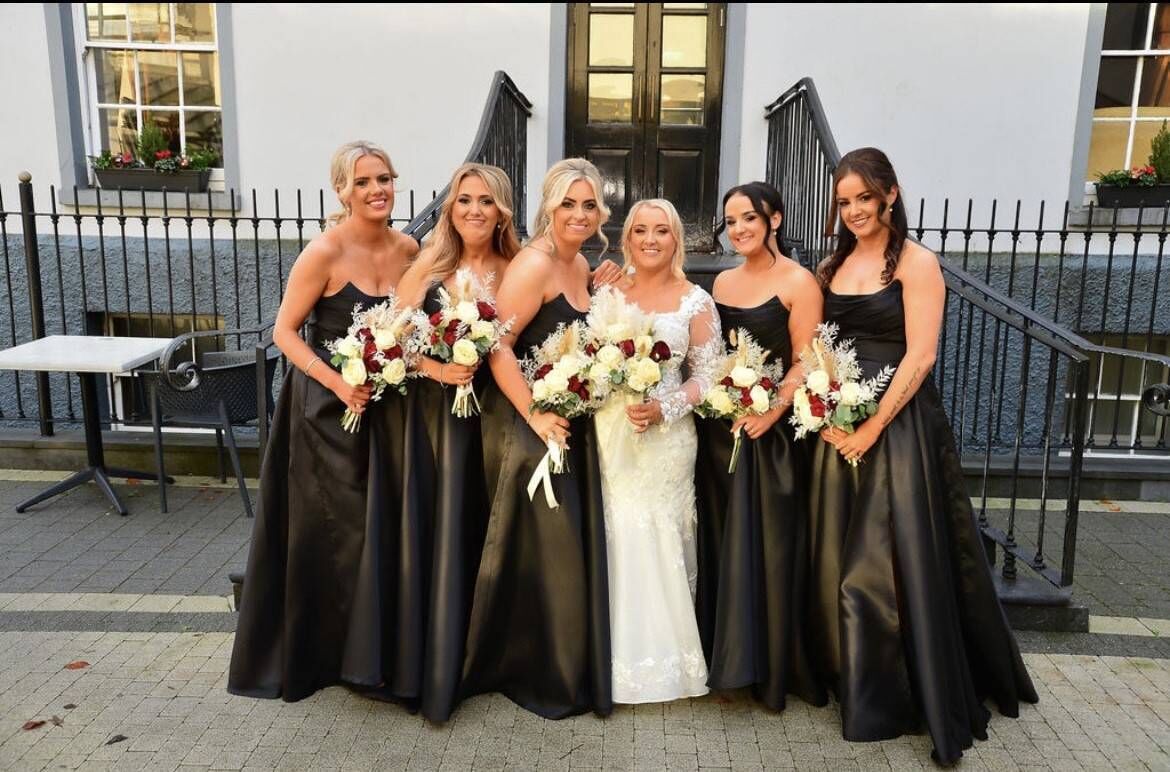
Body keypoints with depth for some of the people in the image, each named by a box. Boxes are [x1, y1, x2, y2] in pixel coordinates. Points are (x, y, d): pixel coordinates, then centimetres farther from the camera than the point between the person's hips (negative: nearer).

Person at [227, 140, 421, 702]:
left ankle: (367, 648, 31)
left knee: (379, 525, 12)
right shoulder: (325, 252, -16)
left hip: (385, 406, 6)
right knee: (327, 529, 5)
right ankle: (313, 652, 25)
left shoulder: (407, 248, 1)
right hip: (325, 406, -5)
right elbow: (284, 332, -13)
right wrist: (337, 384, -22)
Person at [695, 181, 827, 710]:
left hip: (771, 432, -6)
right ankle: (728, 653, 27)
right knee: (723, 543, 12)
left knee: (769, 545, 2)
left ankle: (774, 666, 18)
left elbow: (805, 364, -10)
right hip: (720, 428, 6)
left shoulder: (798, 282, -7)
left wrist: (770, 413, -21)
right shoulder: (723, 281, 12)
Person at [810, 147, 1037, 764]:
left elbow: (919, 355, -14)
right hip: (840, 427, 6)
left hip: (899, 425, -6)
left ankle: (930, 698, 16)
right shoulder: (832, 266, 11)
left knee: (903, 561, -1)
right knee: (842, 562, 12)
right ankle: (862, 686, 31)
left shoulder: (916, 263, -7)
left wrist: (873, 427, -17)